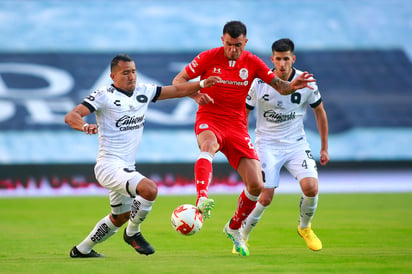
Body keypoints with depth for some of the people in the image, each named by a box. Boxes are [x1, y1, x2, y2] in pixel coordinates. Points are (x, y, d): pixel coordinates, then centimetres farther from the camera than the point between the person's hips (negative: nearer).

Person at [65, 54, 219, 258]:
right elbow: (70, 116, -18)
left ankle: (82, 250, 39)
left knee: (120, 217, 23)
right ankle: (133, 233, -7)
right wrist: (85, 126, -39)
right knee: (149, 189, -30)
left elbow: (177, 90, 13)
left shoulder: (143, 91, 9)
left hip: (127, 168, 9)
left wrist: (202, 85, -2)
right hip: (109, 165, -9)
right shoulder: (104, 95, -11)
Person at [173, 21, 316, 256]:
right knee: (209, 145, -42)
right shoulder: (209, 57, -4)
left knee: (256, 186, -6)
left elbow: (280, 86, 2)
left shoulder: (252, 63, 2)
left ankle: (234, 228, 20)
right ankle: (202, 200, -61)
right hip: (209, 122, -3)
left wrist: (292, 86, -23)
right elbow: (178, 81, 0)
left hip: (237, 126, 3)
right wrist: (196, 94, -21)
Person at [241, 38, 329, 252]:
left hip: (296, 144, 2)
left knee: (311, 187, -18)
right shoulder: (260, 83, -11)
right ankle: (242, 237, 11)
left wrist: (324, 148, 11)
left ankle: (304, 228, 12)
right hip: (267, 145, -2)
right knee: (265, 198, -12)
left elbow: (319, 112, 8)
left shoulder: (306, 83, -7)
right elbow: (243, 112, 2)